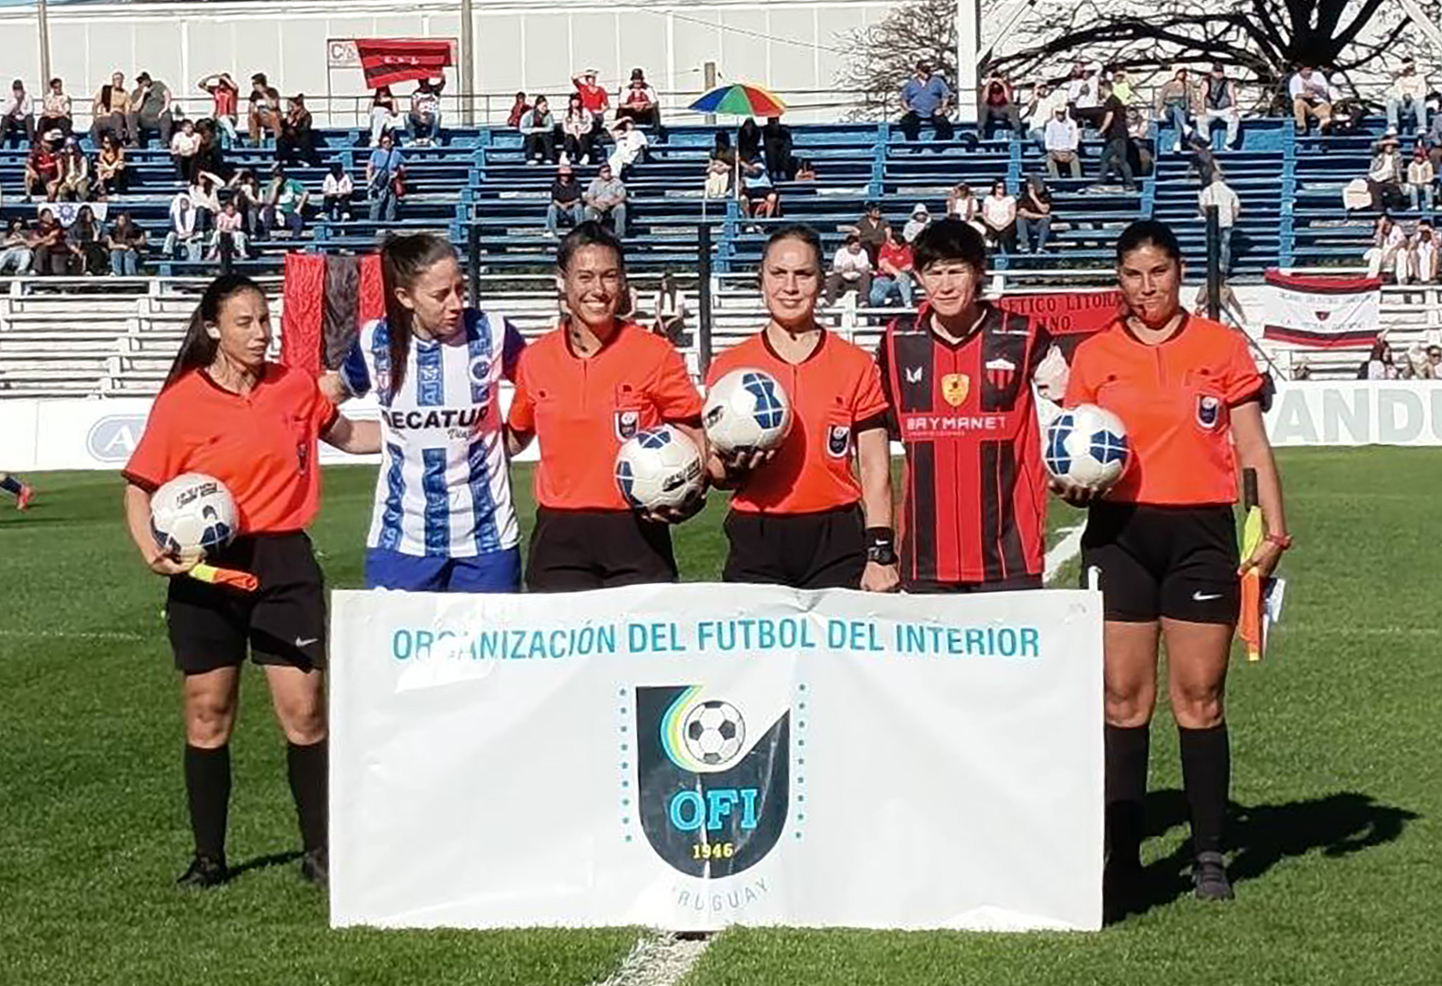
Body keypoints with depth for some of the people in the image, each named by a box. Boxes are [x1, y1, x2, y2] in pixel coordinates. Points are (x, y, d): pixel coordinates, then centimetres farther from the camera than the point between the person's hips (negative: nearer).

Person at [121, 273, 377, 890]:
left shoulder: (296, 387, 3)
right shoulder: (181, 401, -5)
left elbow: (344, 435, 24)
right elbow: (140, 486, 1)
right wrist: (151, 550, -14)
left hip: (284, 564, 1)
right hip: (206, 569, -1)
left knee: (304, 710, -2)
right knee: (207, 712, 6)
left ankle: (319, 852, 11)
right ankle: (209, 857, 19)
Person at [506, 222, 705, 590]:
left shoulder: (655, 355, -3)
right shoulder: (535, 359, 6)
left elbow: (695, 441, 3)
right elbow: (516, 437, 22)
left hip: (636, 532, -2)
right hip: (559, 536, 2)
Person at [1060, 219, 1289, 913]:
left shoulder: (1223, 347, 5)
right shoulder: (1093, 355, 8)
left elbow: (1254, 450, 6)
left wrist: (1274, 528, -3)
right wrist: (1074, 483, -9)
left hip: (1201, 533, -1)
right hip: (1120, 533, 1)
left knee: (1199, 698, 2)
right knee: (1123, 699, 0)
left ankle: (1209, 856, 12)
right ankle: (1121, 857, 6)